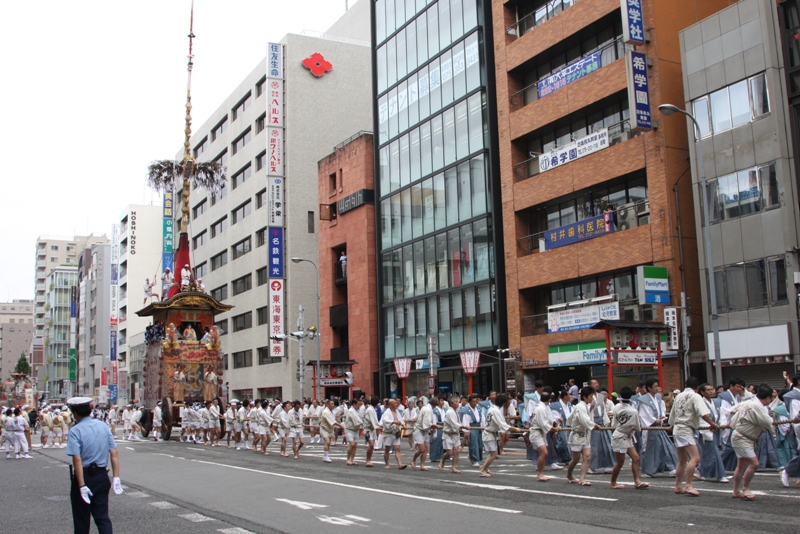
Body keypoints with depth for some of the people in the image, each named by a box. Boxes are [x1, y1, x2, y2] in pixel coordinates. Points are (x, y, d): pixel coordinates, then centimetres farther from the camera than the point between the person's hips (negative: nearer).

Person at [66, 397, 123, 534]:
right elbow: (114, 453, -1)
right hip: (102, 476, 4)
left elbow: (77, 459, -20)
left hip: (84, 476, -4)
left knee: (81, 519, 12)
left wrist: (82, 486, -21)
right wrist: (116, 478, 1)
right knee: (103, 517, 10)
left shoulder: (75, 431, -12)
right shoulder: (103, 426, 3)